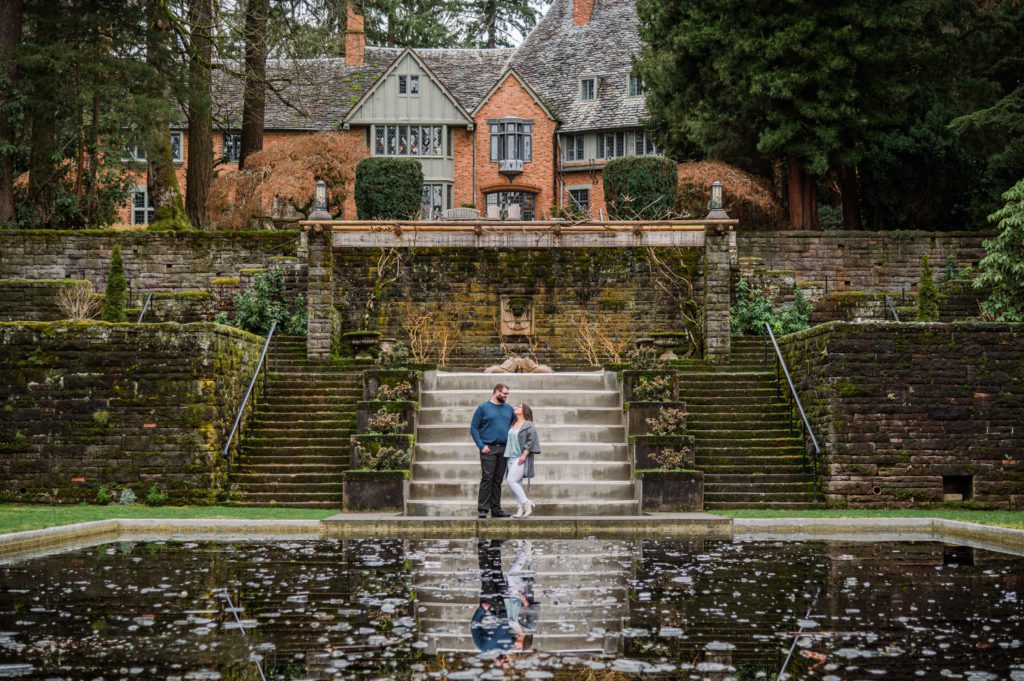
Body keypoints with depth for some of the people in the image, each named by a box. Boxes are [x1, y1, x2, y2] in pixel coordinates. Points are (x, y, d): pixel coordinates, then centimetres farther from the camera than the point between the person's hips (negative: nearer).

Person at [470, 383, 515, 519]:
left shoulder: (509, 409, 13)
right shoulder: (483, 408, 0)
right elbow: (474, 428, -2)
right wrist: (481, 446, -11)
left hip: (504, 450, 4)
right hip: (488, 449, -4)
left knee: (498, 480, 7)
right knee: (487, 478, -10)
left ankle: (496, 509, 10)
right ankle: (482, 509, -9)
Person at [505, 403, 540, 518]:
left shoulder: (528, 425, -6)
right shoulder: (513, 425, 18)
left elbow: (531, 441, -14)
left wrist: (524, 455, -19)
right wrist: (506, 454, 14)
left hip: (520, 459, -8)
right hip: (511, 457, 8)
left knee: (511, 481, -17)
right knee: (517, 484, 3)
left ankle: (527, 503, -9)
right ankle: (521, 509, 3)